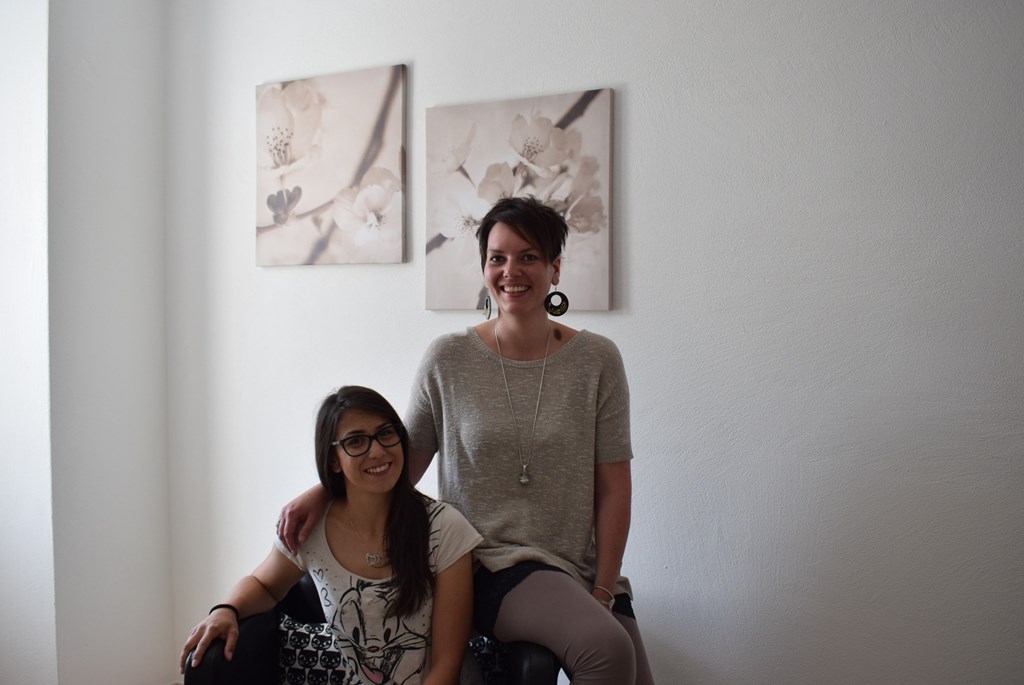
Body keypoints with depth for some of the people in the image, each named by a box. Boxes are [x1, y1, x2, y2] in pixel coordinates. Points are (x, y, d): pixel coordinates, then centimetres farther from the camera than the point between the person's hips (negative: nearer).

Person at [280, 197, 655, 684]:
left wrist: (603, 593, -5)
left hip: (583, 570, 3)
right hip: (490, 566, -2)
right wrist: (324, 491, -8)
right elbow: (402, 462, 7)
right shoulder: (447, 360, -2)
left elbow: (613, 488, 0)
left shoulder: (597, 360, -1)